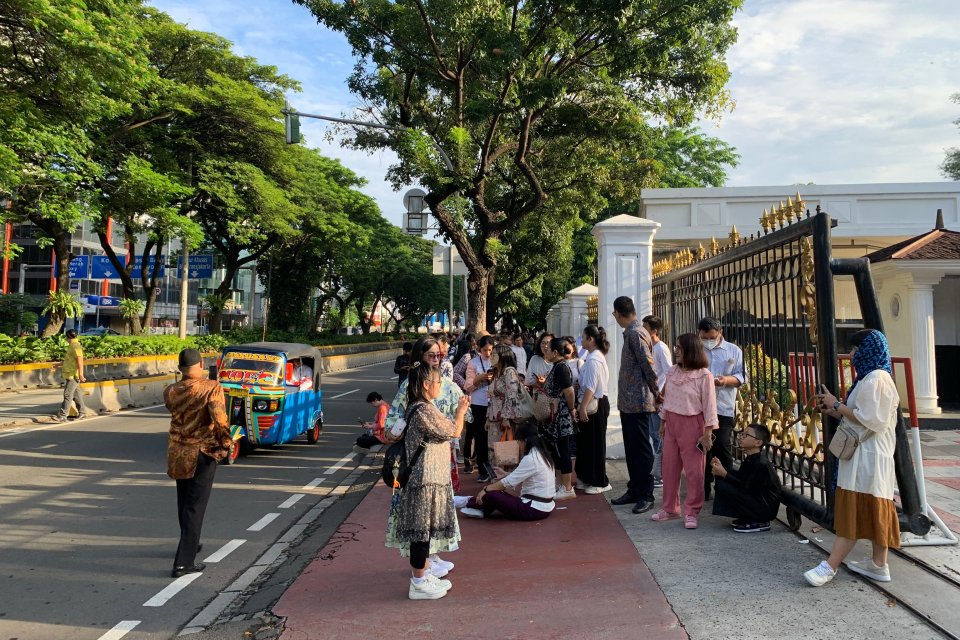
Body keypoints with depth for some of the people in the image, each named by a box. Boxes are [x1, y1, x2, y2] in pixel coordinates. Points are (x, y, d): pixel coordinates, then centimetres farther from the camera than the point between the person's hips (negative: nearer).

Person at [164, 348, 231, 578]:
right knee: (195, 507, 1)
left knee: (184, 503, 22)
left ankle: (189, 544, 41)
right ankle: (184, 562, 0)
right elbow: (219, 418, -24)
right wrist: (225, 443, -13)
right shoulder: (211, 387, -15)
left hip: (177, 453, 5)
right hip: (201, 454, -5)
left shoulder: (170, 392, 0)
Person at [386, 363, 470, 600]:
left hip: (428, 476, 11)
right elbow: (455, 432, -13)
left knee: (423, 527, 20)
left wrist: (458, 412, 16)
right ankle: (419, 583, 8)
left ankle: (423, 569, 34)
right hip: (427, 479, -11)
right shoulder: (425, 410, -21)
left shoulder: (417, 408, 11)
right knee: (423, 527, -2)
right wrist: (461, 411, 1)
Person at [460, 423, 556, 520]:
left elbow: (508, 482, -15)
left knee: (491, 495, -10)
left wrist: (485, 490, -5)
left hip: (536, 509, -9)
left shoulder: (530, 459, -17)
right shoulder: (542, 455, 11)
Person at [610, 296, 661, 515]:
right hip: (628, 401, 10)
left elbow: (648, 366, -19)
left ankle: (646, 495, 8)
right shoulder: (631, 333, 14)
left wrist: (655, 393, -11)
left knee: (642, 449, -1)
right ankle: (634, 490, 26)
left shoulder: (636, 333, -16)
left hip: (638, 402, -10)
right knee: (631, 448, 16)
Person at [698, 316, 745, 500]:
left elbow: (742, 376, 3)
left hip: (724, 408, -1)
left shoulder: (734, 351, 6)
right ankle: (704, 488, 17)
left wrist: (727, 380, -16)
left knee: (723, 449, -2)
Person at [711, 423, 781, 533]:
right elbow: (740, 476, 10)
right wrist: (721, 468, -4)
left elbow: (746, 488, -23)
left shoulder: (761, 464, -23)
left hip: (766, 510, -10)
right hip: (756, 500, 10)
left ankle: (758, 523, -8)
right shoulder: (751, 458, 7)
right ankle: (747, 519, 9)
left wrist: (724, 474, -23)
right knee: (722, 480, 6)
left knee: (723, 487, -21)